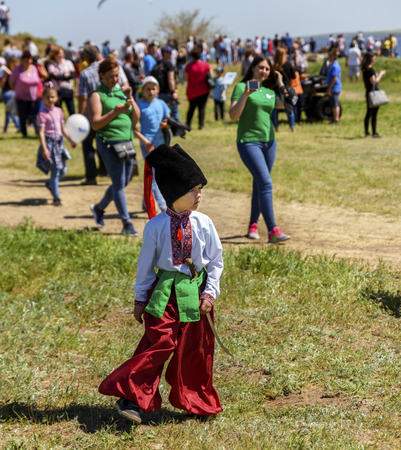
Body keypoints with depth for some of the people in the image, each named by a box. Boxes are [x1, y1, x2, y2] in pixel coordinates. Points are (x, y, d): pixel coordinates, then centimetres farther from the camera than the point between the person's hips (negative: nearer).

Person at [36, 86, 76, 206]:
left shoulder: (59, 111, 11)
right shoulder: (42, 114, -10)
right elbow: (41, 132, -14)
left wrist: (70, 140, 13)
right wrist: (44, 148, -21)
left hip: (59, 142, 7)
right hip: (49, 142, -7)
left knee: (62, 170, 9)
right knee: (55, 170, -6)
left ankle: (50, 184, 38)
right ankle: (56, 197, 3)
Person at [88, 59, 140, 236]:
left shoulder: (122, 92, 15)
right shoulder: (97, 96, -3)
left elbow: (136, 118, 10)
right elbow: (95, 124, -11)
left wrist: (131, 100, -4)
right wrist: (115, 112, -19)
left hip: (127, 141, 7)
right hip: (109, 142, -7)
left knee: (124, 182, 14)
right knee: (119, 183, -7)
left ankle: (99, 208, 36)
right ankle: (126, 224, -3)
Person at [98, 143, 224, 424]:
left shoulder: (203, 224, -2)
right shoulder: (156, 227, -7)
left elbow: (216, 260, 7)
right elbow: (145, 264, 2)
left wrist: (210, 293, -1)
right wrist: (140, 298, 5)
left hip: (195, 291, 3)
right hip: (164, 292, -3)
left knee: (195, 348, 10)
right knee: (160, 343, -14)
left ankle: (195, 401, 28)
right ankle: (133, 398, -7)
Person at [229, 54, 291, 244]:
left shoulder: (270, 90, 12)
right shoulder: (241, 87, -4)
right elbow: (233, 115, -13)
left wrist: (280, 85, 8)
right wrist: (245, 95, -24)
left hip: (269, 141, 6)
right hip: (248, 141, -6)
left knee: (259, 185, 13)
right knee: (266, 183, -17)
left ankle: (253, 225, 28)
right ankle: (272, 231, -21)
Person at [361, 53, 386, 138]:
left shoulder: (365, 69, 11)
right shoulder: (370, 70, -17)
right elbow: (374, 81, -20)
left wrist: (379, 74, 21)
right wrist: (380, 75, -8)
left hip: (368, 93, 9)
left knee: (369, 114, 14)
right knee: (374, 114, -5)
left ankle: (366, 132, 18)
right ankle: (374, 133, -3)